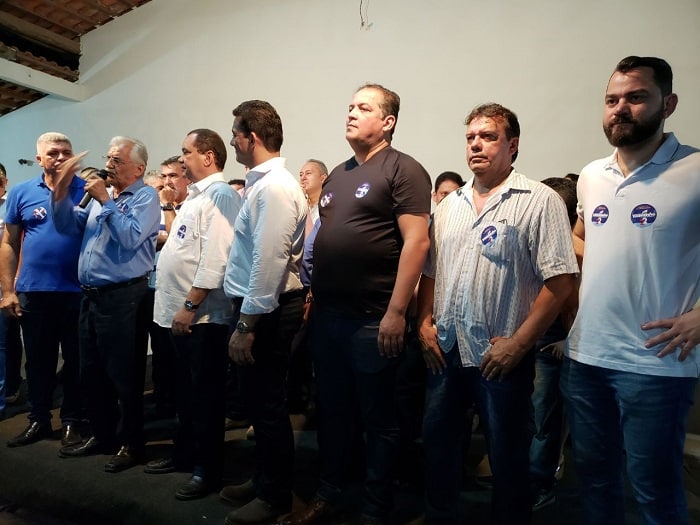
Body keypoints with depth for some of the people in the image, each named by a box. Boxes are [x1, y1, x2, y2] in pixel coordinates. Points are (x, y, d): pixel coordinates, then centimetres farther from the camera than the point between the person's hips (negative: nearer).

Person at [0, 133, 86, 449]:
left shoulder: (88, 190, 0)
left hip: (78, 291, -1)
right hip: (33, 291, 2)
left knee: (75, 360, 8)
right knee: (38, 360, 13)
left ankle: (71, 420, 23)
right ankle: (38, 419, 28)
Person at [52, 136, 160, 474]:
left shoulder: (146, 197, -7)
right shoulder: (100, 195, 16)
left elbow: (130, 237, -21)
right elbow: (67, 225, 11)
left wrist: (104, 201, -14)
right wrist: (61, 188, 1)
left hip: (123, 297, -8)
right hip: (91, 295, 8)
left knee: (124, 374, 1)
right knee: (91, 371, 16)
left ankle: (130, 443, 16)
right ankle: (102, 435, 32)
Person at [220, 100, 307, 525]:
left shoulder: (274, 187, -18)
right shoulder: (262, 183, 14)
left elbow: (269, 262, -25)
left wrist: (247, 324, -22)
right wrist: (244, 317, 17)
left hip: (266, 311, -10)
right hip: (257, 308, 10)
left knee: (268, 405, 4)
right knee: (258, 401, 20)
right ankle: (264, 481, 37)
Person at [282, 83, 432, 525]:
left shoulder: (403, 169, -7)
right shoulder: (338, 175, 17)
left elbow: (417, 241, -15)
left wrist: (396, 312, -20)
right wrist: (312, 296, 15)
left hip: (373, 319, -7)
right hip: (327, 315, 8)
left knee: (379, 419, 9)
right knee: (332, 411, 18)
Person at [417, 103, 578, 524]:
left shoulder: (540, 201, -8)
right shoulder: (450, 204, 12)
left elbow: (559, 280, -14)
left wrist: (518, 343, -17)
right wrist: (425, 321, 3)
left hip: (503, 355, -5)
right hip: (444, 349, 6)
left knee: (507, 456, 10)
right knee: (438, 442, 18)